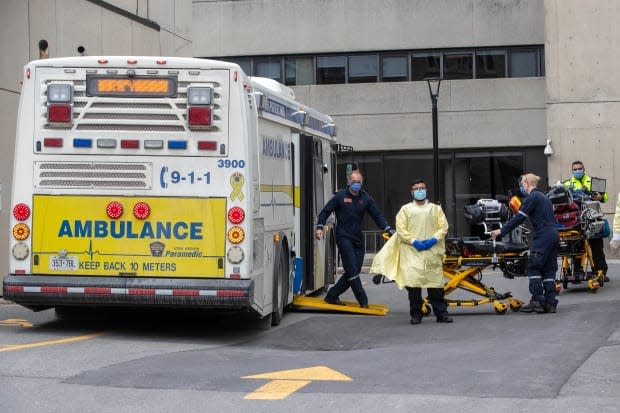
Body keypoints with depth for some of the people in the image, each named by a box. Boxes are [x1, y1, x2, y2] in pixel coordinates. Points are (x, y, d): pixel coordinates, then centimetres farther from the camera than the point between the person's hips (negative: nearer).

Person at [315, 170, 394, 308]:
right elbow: (325, 212, 2)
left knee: (354, 271, 4)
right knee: (352, 270, -13)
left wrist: (388, 229, -6)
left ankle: (331, 296, 15)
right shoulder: (340, 196, -1)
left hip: (358, 239, 5)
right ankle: (363, 301, -10)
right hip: (344, 238, -5)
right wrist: (320, 227, -12)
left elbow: (378, 215, 8)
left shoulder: (366, 199, 9)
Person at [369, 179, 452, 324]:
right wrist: (414, 241, -11)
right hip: (412, 252, -1)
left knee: (436, 282, -1)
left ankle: (441, 313, 4)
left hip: (432, 252, 1)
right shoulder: (405, 209, 11)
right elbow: (401, 229, 1)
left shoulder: (436, 209, 17)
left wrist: (434, 239, -9)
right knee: (413, 283, -7)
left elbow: (443, 226, 8)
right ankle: (416, 314, 1)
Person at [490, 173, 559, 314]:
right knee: (549, 269, 8)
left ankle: (537, 301, -11)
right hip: (554, 235, 9)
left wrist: (502, 230, -7)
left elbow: (519, 217, -10)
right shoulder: (544, 197, 23)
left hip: (543, 236, -9)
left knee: (533, 267, -6)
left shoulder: (532, 197, -5)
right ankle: (550, 303, 5)